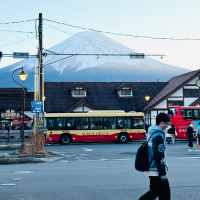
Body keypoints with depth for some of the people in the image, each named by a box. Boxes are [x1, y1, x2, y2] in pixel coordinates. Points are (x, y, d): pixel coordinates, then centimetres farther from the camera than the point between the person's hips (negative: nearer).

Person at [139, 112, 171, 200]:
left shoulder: (151, 132, 12)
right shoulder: (159, 135, -17)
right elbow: (159, 156, -21)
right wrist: (163, 173, -19)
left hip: (151, 169, 10)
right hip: (157, 170, -9)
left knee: (154, 191, 19)